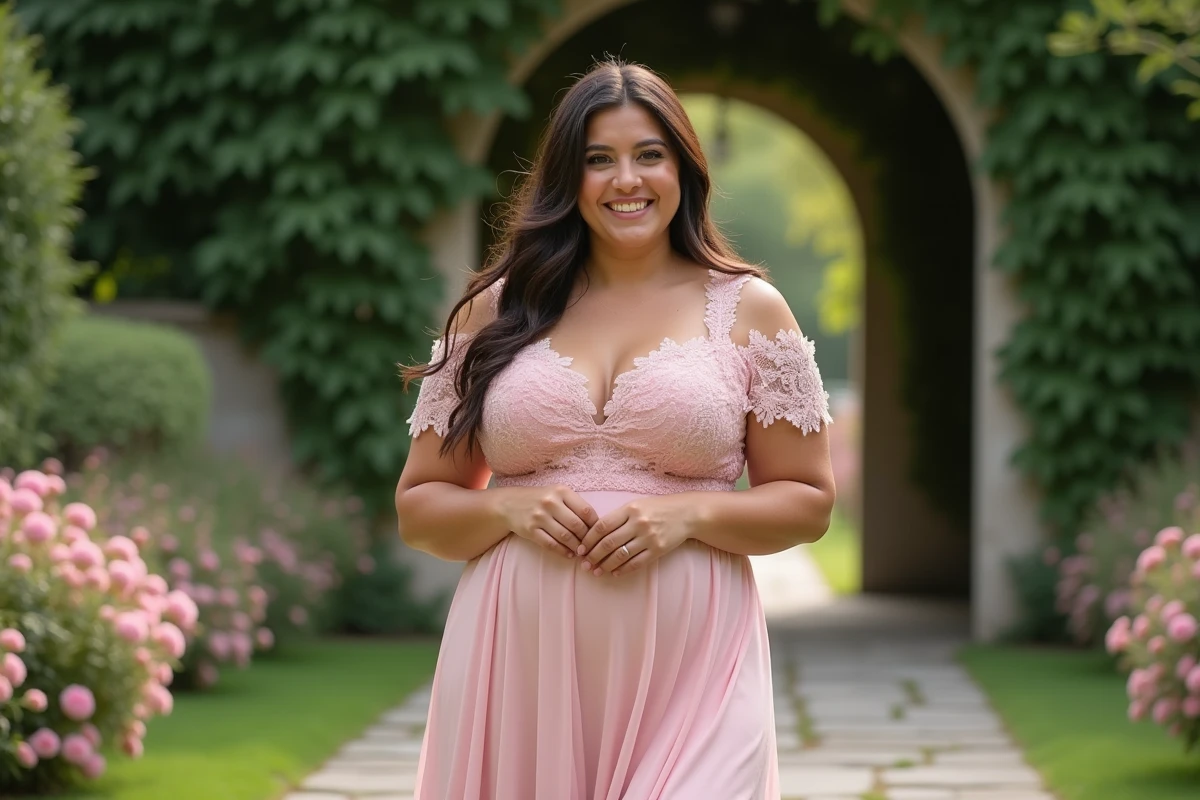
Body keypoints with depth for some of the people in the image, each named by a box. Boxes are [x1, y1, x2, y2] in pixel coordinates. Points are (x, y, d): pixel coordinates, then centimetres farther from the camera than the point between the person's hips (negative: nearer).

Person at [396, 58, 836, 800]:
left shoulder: (747, 309, 6)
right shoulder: (496, 312, 9)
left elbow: (809, 502, 6)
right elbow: (419, 504, 11)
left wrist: (687, 515, -10)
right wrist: (508, 508, -8)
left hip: (689, 670, -1)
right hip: (520, 669, 2)